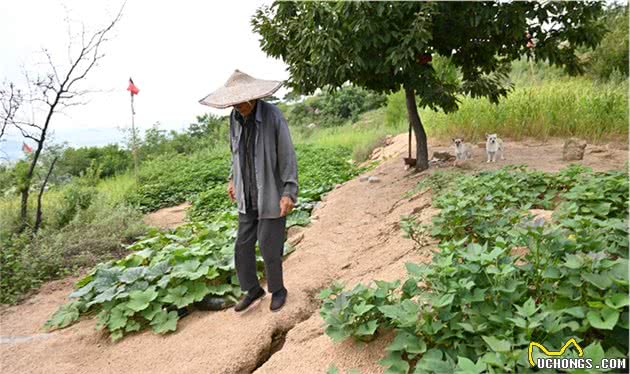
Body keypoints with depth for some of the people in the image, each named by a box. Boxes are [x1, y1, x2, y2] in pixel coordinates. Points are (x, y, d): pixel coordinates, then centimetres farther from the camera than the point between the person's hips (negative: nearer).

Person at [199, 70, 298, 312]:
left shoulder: (273, 116, -17)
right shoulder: (235, 117, 1)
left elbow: (287, 156, -15)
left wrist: (289, 192, -18)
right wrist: (233, 179, 17)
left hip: (271, 197, -6)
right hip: (247, 197, 6)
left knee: (269, 248, 3)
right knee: (243, 246, 10)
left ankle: (278, 290, 29)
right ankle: (252, 290, 32)